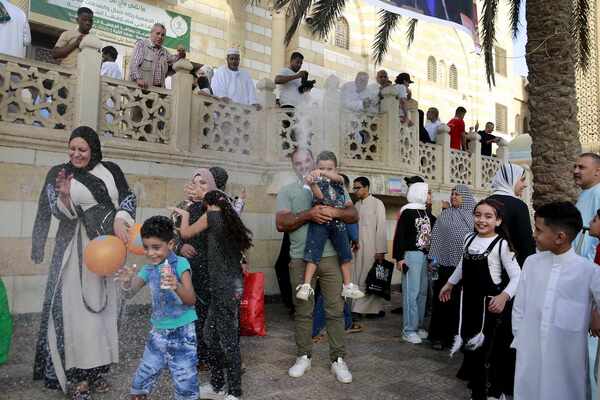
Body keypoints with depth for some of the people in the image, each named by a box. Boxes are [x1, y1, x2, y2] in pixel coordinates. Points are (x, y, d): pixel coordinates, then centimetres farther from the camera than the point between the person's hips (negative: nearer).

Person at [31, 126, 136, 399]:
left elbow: (128, 197, 0)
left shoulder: (111, 170, 4)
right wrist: (64, 196, -28)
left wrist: (119, 220, -18)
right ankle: (79, 377, 4)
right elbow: (62, 214, -8)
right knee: (77, 308, -3)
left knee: (103, 307, 8)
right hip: (77, 249, -3)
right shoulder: (58, 173, -1)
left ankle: (97, 370, 20)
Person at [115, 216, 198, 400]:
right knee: (140, 382, 12)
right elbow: (129, 294, -1)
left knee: (185, 385, 3)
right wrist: (126, 282, -24)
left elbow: (191, 300, -19)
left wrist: (177, 286, -40)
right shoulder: (148, 269, 4)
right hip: (158, 332, 5)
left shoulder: (180, 264, -13)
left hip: (182, 332, -5)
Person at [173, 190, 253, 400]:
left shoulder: (212, 216, -4)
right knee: (210, 334, 16)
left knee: (228, 340, -1)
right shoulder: (232, 220, 15)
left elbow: (186, 233, 7)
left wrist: (185, 215, 24)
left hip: (224, 286, -8)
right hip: (232, 284, 8)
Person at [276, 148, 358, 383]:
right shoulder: (287, 191, 8)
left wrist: (335, 212, -16)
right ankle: (304, 357, 24)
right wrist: (308, 215, -20)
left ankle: (338, 359, 15)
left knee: (335, 309, 3)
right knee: (303, 311, 9)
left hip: (330, 256, 0)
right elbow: (281, 223, -6)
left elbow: (354, 216, 5)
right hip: (300, 258, 0)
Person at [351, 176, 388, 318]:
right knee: (359, 277, 4)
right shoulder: (356, 205, 11)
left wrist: (381, 251, -13)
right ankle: (360, 307, 10)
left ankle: (376, 308, 8)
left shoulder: (377, 203, -4)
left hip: (372, 247, -5)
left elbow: (381, 227, -8)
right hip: (358, 246, 5)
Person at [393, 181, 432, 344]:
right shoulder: (408, 212, -8)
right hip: (411, 255, -7)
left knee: (422, 292, 10)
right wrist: (399, 258, -15)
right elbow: (399, 236, -12)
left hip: (425, 255, 7)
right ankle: (409, 330, 2)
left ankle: (418, 326, 21)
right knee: (411, 292, -5)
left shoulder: (426, 212, 14)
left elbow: (432, 231, 18)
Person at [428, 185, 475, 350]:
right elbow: (436, 238, 7)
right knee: (443, 300, 3)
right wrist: (434, 260, 2)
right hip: (446, 264, 0)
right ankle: (439, 335, 12)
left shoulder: (474, 216, 4)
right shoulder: (444, 216, 7)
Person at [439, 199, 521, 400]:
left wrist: (504, 296, -34)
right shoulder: (469, 239, 4)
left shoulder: (501, 244, -15)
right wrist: (450, 283, 29)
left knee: (487, 348, 1)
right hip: (469, 299, 6)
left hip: (490, 303, -6)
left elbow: (517, 276, -18)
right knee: (469, 344, 16)